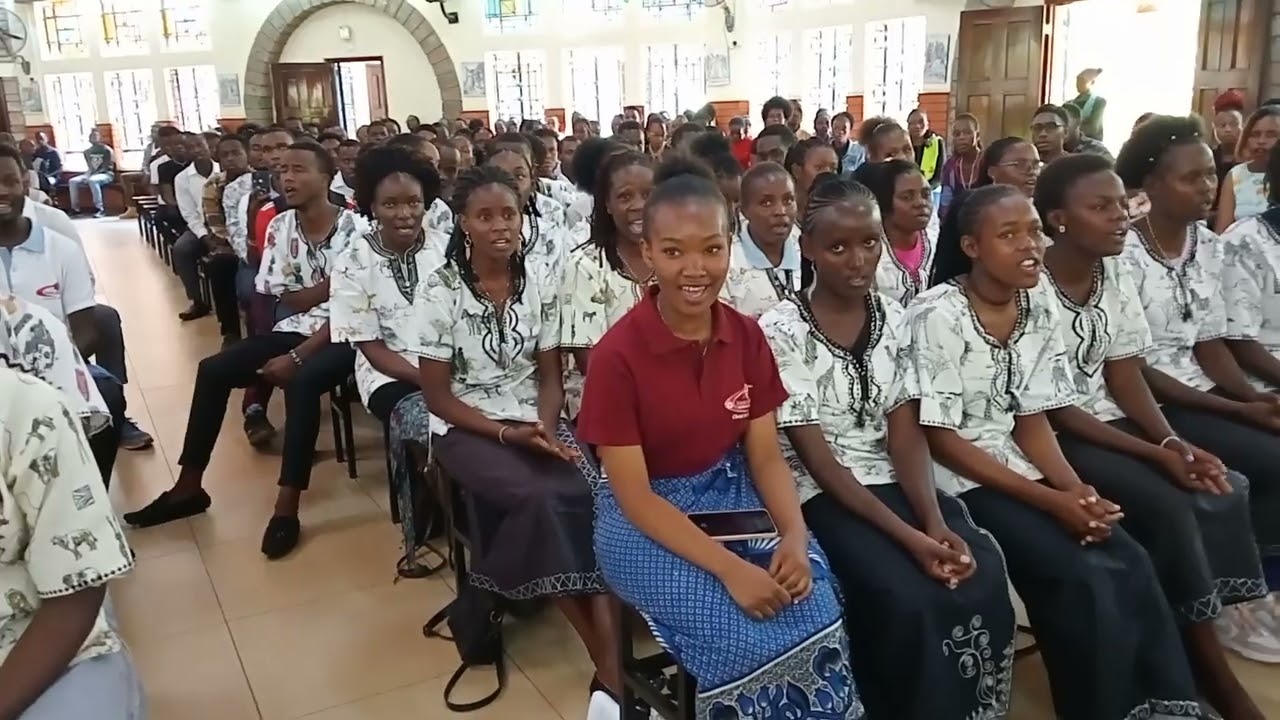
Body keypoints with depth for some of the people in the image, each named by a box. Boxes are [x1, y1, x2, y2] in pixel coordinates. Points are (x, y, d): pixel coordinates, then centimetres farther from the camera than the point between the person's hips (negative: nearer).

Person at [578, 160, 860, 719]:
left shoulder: (747, 337, -3)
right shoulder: (617, 355, -18)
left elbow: (765, 454, 0)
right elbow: (634, 496, -17)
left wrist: (795, 535, -19)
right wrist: (729, 568, -26)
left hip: (732, 497, 4)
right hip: (645, 521, -4)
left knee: (818, 617, -18)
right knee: (748, 638, -23)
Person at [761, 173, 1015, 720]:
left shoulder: (894, 318, 4)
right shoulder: (781, 330, -12)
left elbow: (904, 434, 1)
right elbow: (815, 457, -14)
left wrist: (936, 521, -16)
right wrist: (907, 535, -20)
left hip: (893, 482, 5)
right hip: (822, 495, -4)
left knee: (984, 576, -18)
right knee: (909, 600, -26)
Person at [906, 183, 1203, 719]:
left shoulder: (1040, 304, 2)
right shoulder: (937, 314, -16)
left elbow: (1033, 418, 6)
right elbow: (941, 440, -16)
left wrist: (1076, 488, -12)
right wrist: (1049, 499, -19)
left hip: (1017, 465, 6)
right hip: (957, 479, -6)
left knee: (1131, 565, -14)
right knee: (1082, 579, -21)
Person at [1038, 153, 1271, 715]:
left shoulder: (1117, 277, 4)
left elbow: (1125, 378, 4)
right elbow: (1051, 409, -18)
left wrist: (1174, 442, -13)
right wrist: (1154, 454, -20)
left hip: (1110, 420, 7)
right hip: (1052, 435, -7)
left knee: (1224, 492, -11)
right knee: (1168, 507, -23)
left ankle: (1196, 650, 2)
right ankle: (1210, 671, -4)